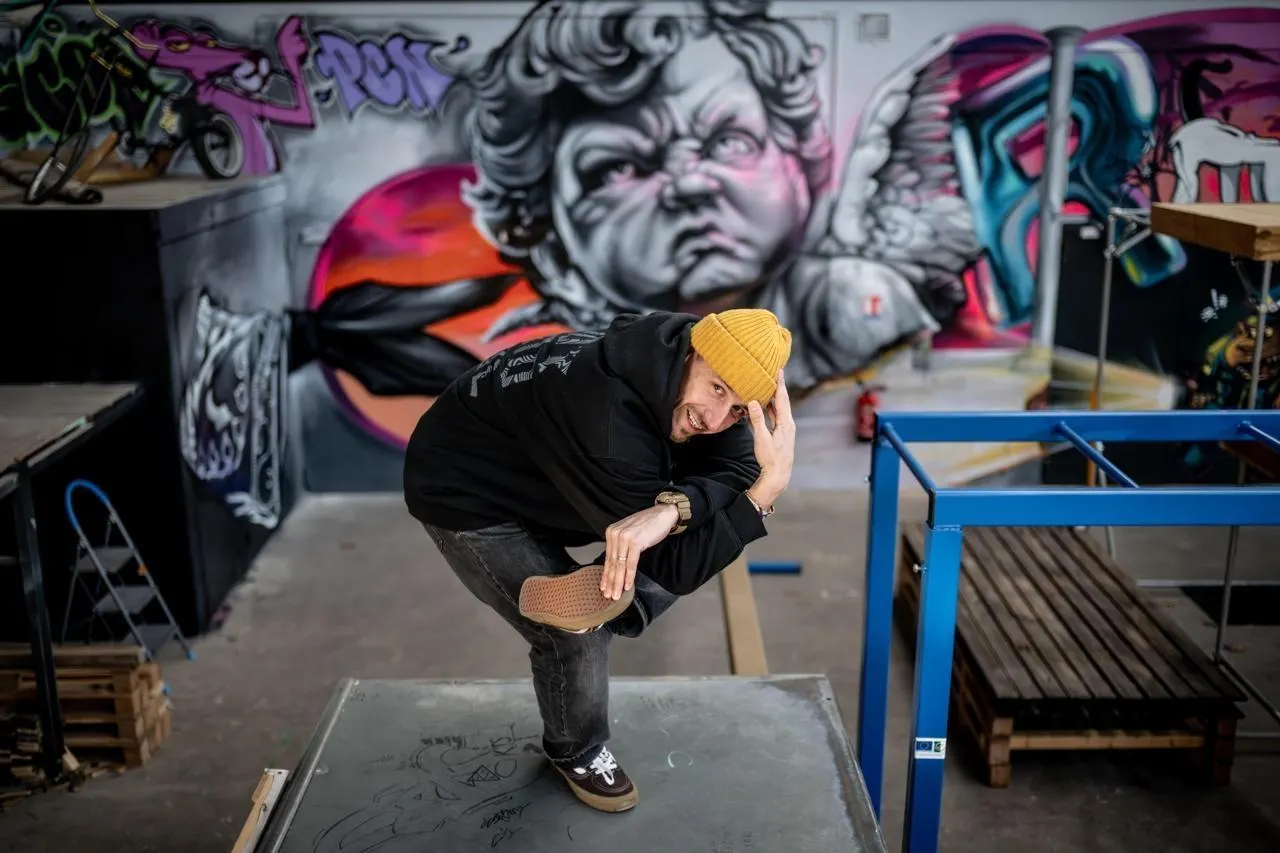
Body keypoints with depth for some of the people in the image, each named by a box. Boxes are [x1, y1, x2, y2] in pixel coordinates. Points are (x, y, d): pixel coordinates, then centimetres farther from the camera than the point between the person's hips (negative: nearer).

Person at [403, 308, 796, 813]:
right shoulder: (610, 417, -41)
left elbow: (739, 470, -25)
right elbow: (677, 566, -34)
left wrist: (672, 508, -46)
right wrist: (771, 487, -46)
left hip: (537, 479, 7)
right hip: (465, 494, -7)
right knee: (575, 633, -10)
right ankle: (575, 751, 18)